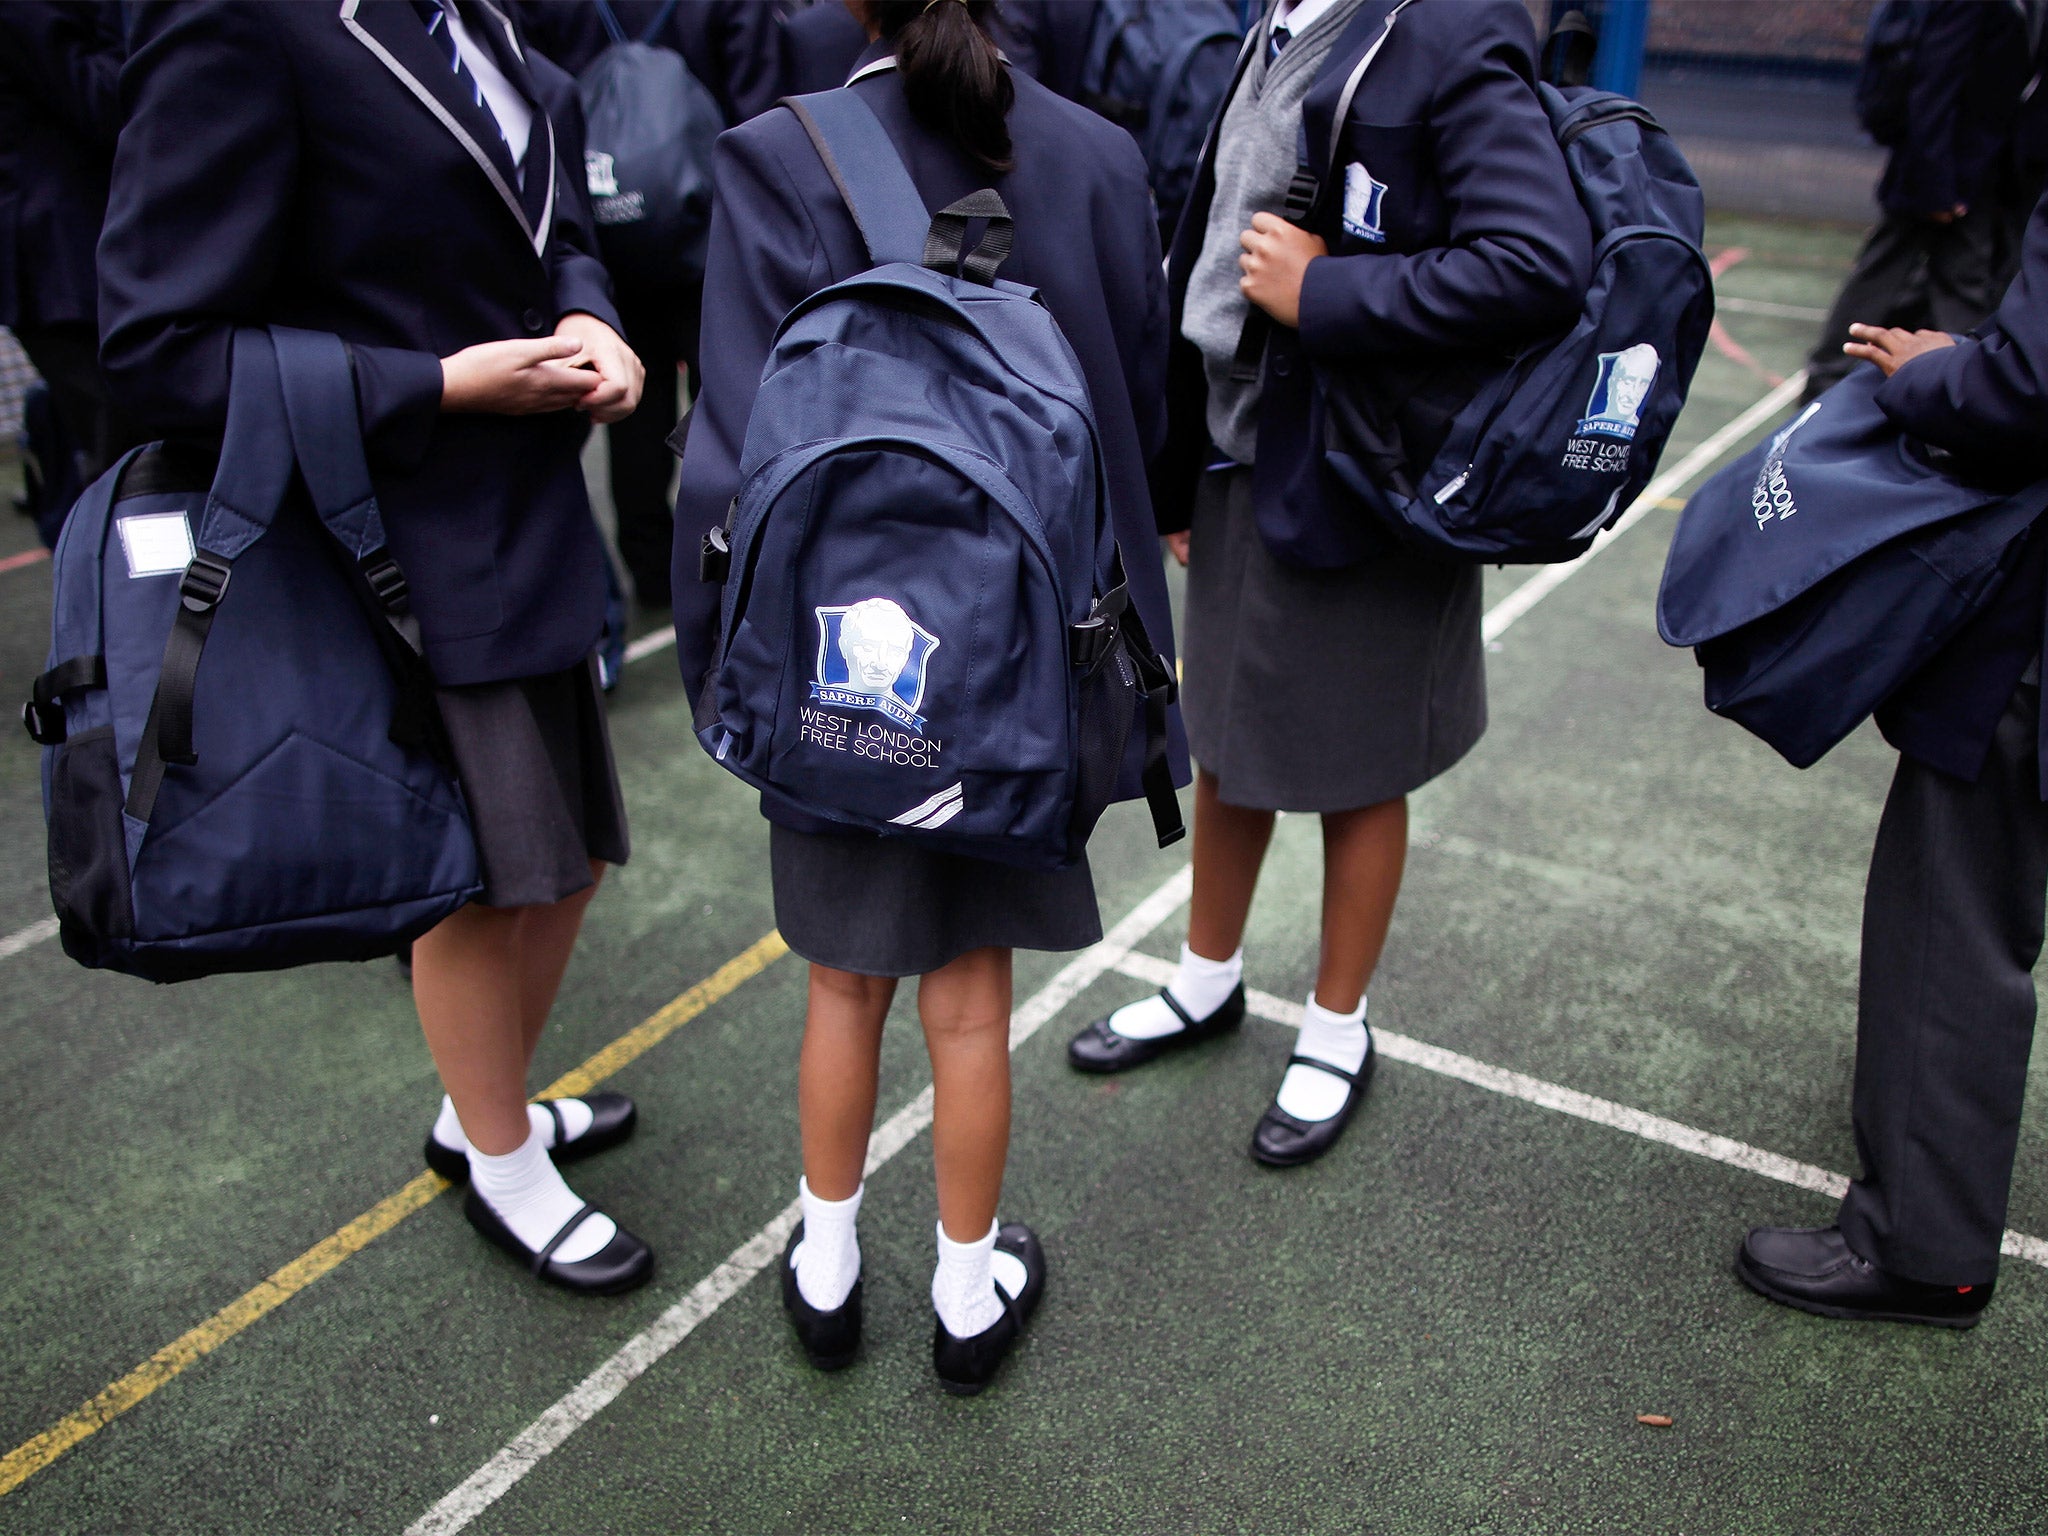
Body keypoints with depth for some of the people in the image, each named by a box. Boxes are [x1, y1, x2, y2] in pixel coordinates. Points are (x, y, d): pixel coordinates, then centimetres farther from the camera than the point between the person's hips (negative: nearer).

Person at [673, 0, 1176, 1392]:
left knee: (848, 981, 19)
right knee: (970, 994, 16)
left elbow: (743, 456, -16)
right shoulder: (1098, 158, -7)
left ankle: (827, 1265, 37)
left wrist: (723, 652, -4)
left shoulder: (779, 164, -15)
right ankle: (972, 1289, 34)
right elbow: (1140, 408, 1)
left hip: (841, 661, -1)